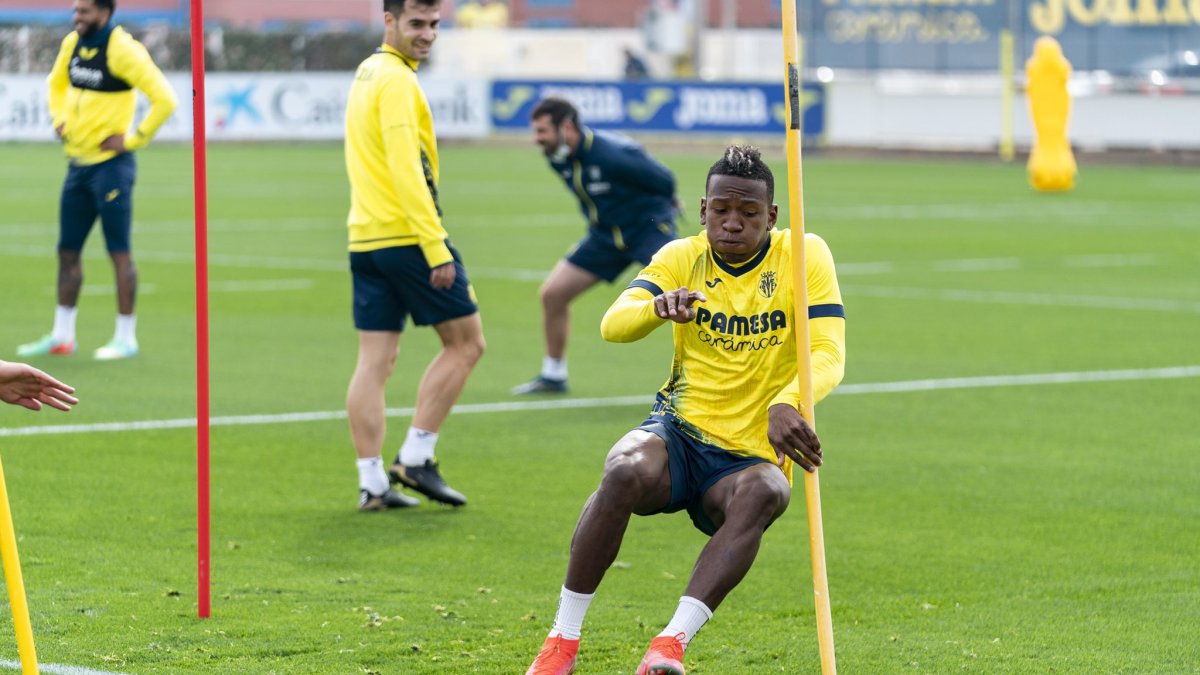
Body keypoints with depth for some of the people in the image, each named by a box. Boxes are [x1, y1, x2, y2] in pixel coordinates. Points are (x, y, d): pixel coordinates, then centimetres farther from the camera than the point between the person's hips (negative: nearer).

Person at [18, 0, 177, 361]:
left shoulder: (122, 50, -16)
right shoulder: (72, 44, 7)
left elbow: (164, 99, -19)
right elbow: (57, 82, 29)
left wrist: (132, 140, -15)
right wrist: (59, 119, 13)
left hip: (110, 165, -8)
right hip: (78, 164, 8)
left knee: (119, 252, -4)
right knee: (68, 251, 10)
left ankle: (126, 338, 2)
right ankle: (62, 336, 17)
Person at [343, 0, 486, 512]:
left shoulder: (366, 74, 17)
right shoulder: (396, 80, -13)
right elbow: (406, 168, -21)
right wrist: (436, 247, -22)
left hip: (365, 237, 9)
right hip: (407, 234, -9)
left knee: (374, 360, 5)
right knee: (465, 341, 3)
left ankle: (372, 483, 3)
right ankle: (415, 458, 1)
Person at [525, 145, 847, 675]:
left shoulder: (803, 256, -4)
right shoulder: (683, 258, 2)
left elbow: (828, 355, -17)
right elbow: (613, 325, -13)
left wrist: (785, 404, -39)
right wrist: (658, 306, -37)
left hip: (751, 454, -1)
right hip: (679, 434, 1)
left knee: (764, 492, -37)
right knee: (625, 472, -33)